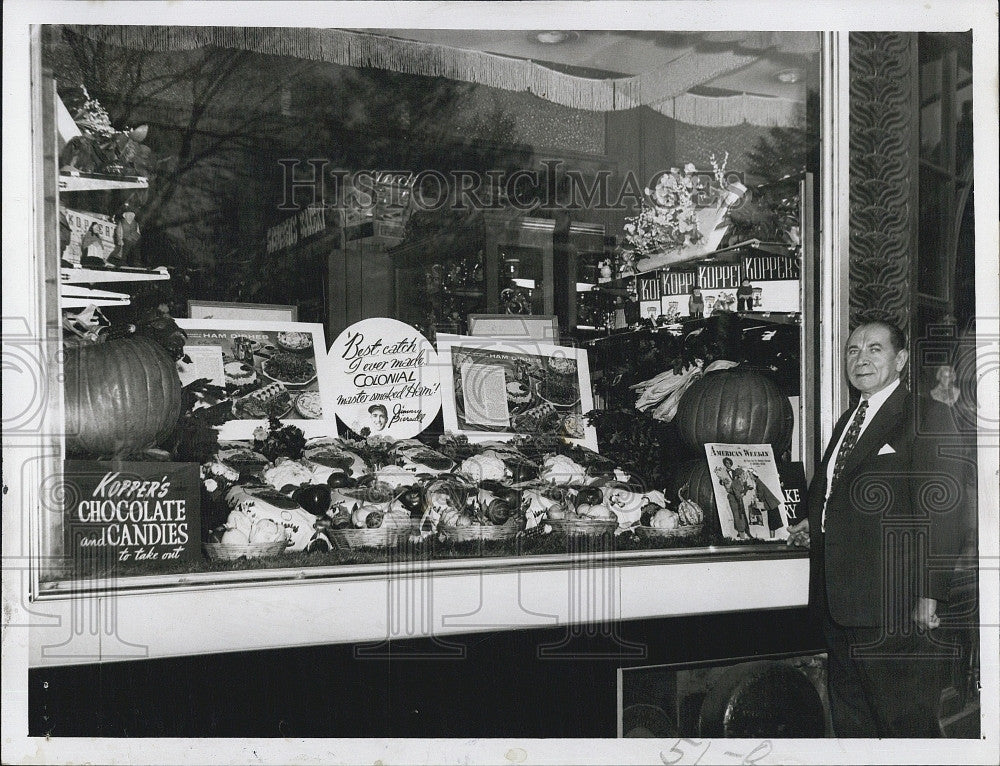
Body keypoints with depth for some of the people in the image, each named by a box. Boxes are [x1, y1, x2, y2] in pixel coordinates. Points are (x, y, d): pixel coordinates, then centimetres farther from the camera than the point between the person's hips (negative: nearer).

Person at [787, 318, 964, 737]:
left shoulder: (925, 416, -8)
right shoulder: (847, 420, 19)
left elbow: (940, 509, -15)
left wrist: (929, 595, -19)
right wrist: (815, 523, 12)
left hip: (894, 610, -8)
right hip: (839, 603, 8)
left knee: (907, 723, 0)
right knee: (850, 722, 16)